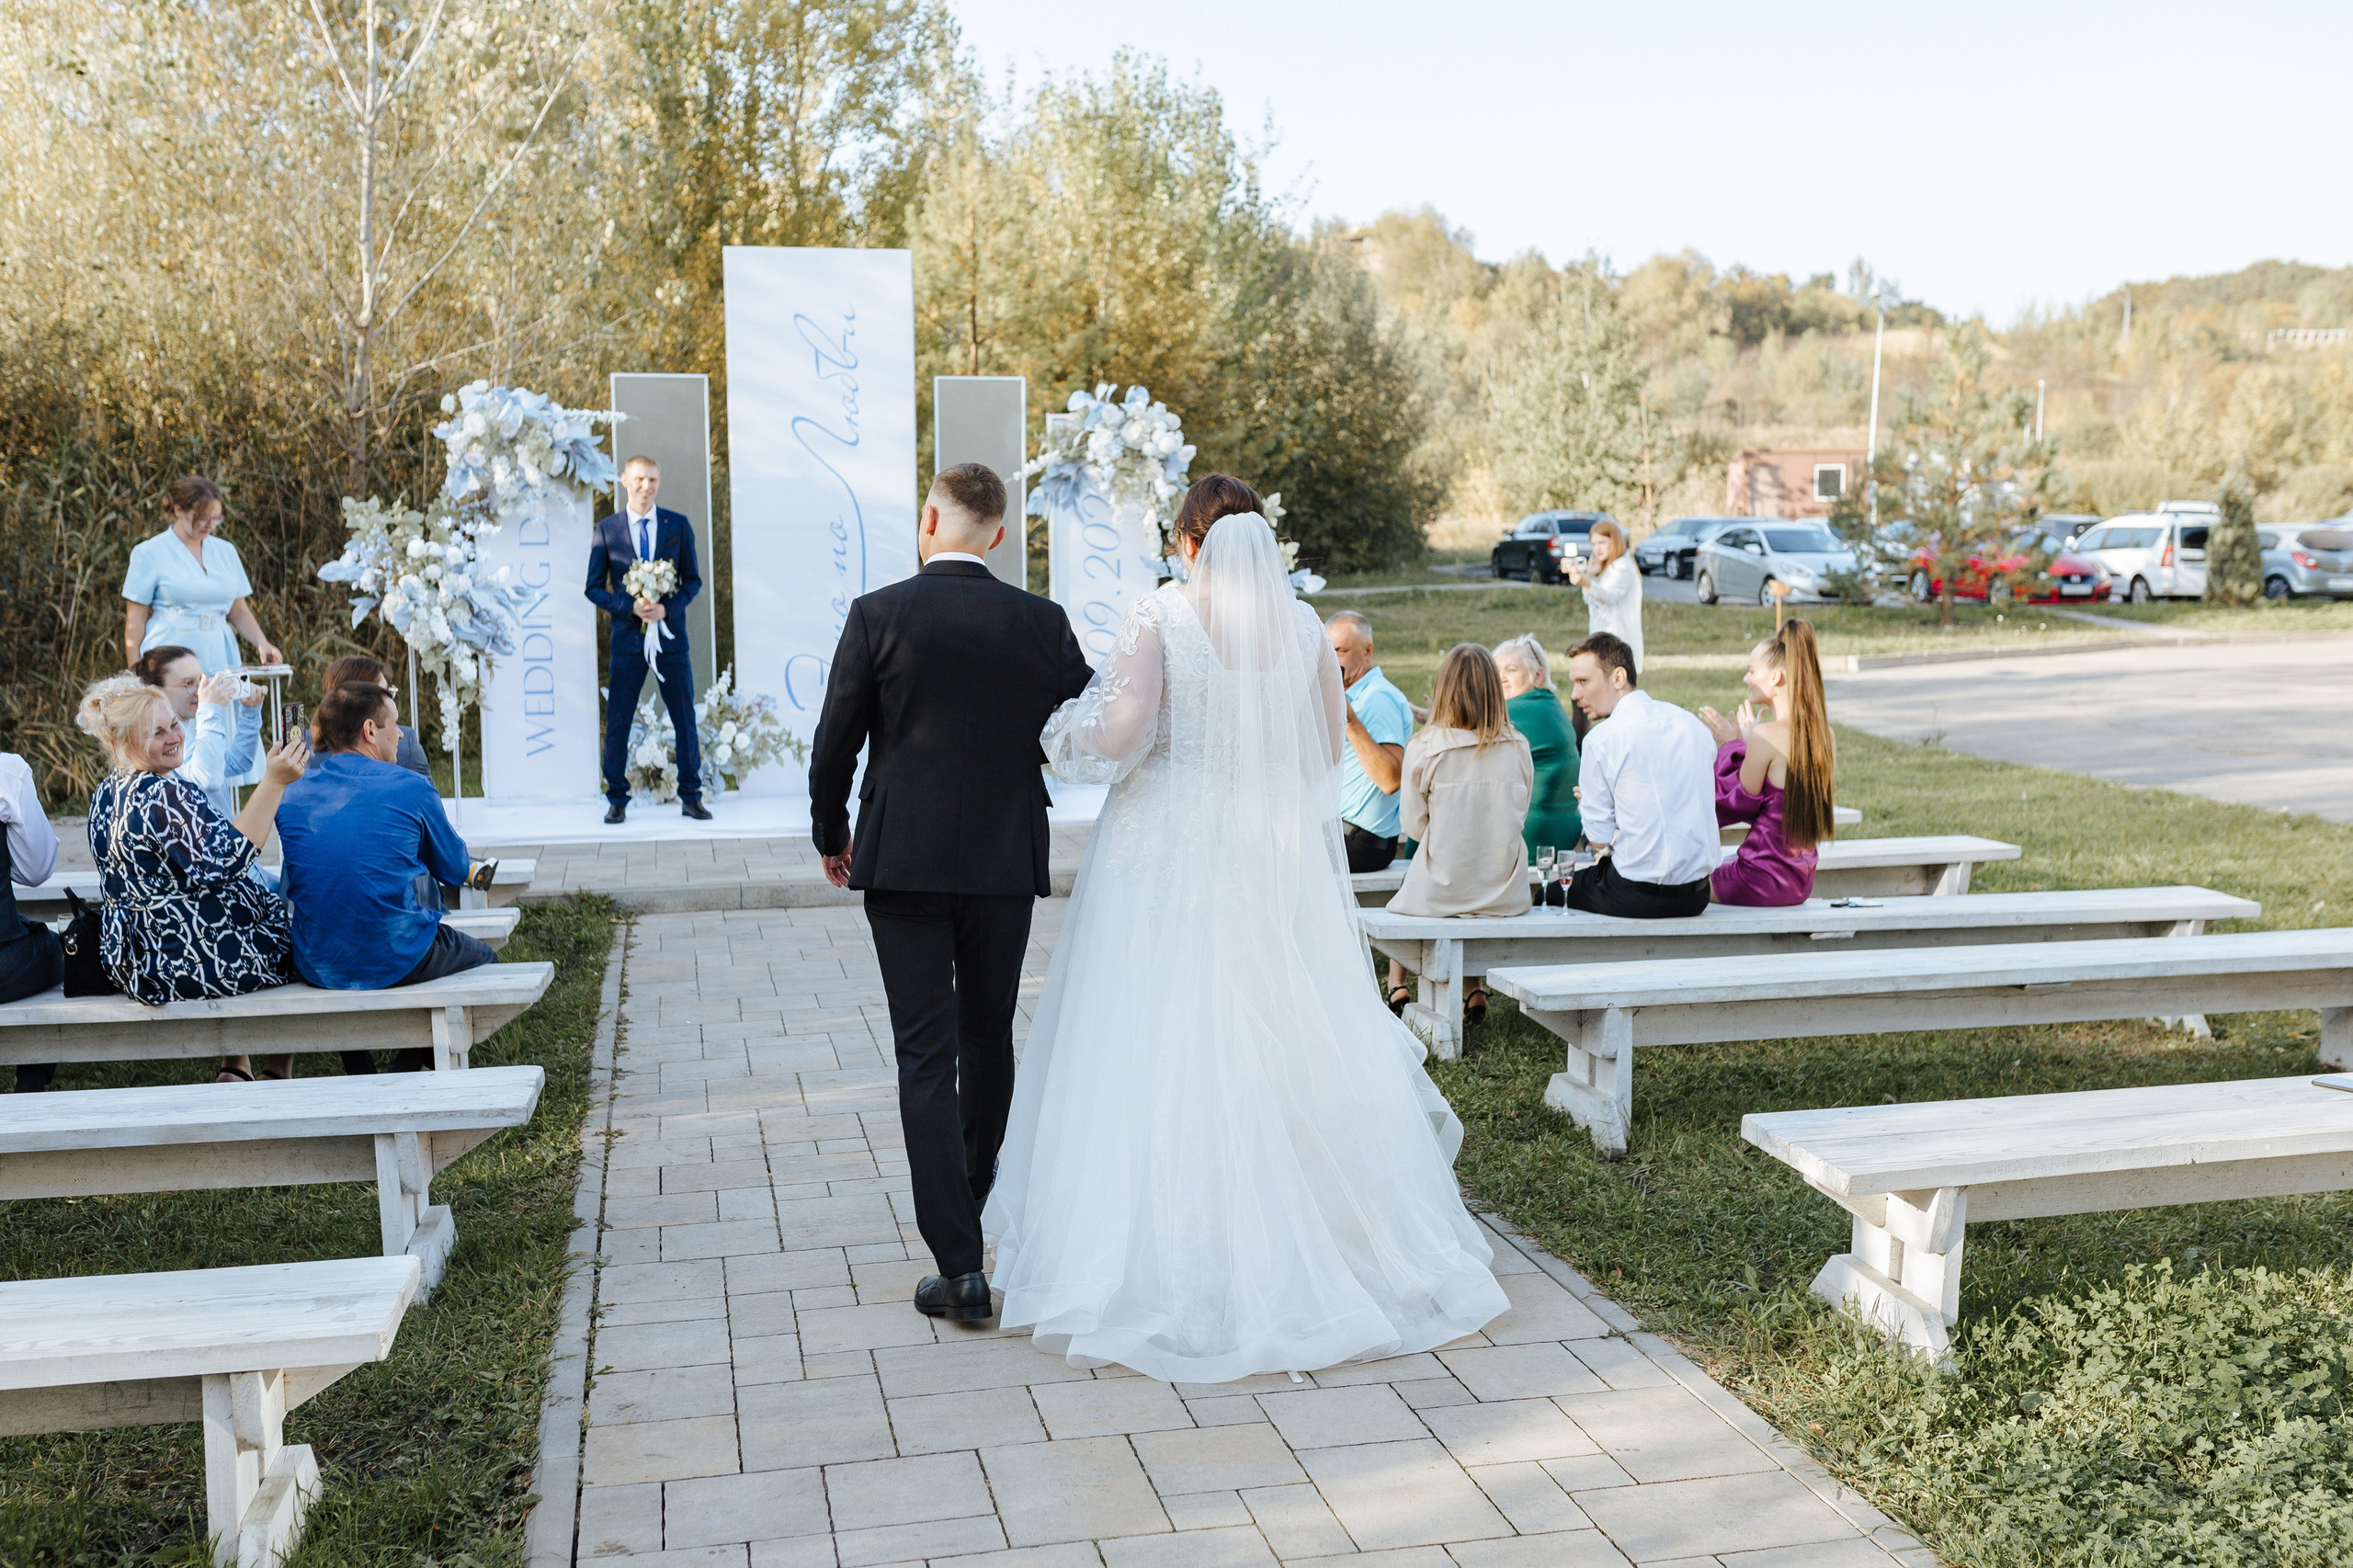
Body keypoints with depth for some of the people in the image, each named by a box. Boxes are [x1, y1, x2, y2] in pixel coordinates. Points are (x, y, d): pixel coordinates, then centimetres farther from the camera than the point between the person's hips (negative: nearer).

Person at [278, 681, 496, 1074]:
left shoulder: (292, 795, 2)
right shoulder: (412, 789, -10)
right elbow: (455, 871, 4)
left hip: (316, 968, 5)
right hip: (399, 962, -4)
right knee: (483, 954, 25)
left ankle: (359, 1072, 35)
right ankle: (410, 1067, 20)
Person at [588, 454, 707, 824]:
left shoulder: (678, 525, 4)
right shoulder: (606, 528, 2)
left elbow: (693, 580, 5)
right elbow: (594, 588, 2)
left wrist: (667, 608, -12)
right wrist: (631, 608, -14)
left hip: (670, 634, 1)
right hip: (627, 637, -1)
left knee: (686, 720, 5)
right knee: (618, 722, 3)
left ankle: (691, 797, 16)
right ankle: (617, 800, 14)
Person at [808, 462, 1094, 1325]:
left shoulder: (878, 614, -7)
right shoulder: (1042, 623, -2)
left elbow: (834, 743, -3)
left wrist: (831, 834, 13)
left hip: (904, 864, -2)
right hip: (1007, 863, 3)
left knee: (927, 1059, 0)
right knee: (989, 1042, 20)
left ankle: (960, 1266, -3)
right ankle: (970, 1201, 40)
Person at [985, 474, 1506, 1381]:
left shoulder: (1158, 618, -8)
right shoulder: (1305, 627, 3)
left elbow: (1116, 739, -14)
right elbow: (1330, 746, 9)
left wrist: (1068, 728, 7)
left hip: (1172, 860, -3)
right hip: (1282, 865, 4)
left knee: (1163, 1053, 3)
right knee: (1290, 1050, 12)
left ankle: (1159, 1265, 7)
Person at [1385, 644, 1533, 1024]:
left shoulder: (1424, 747, -12)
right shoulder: (1518, 747, -4)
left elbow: (1414, 825, -2)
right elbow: (1520, 817, 9)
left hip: (1440, 893, -2)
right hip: (1505, 894, 3)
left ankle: (1397, 989, 37)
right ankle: (1474, 990, 31)